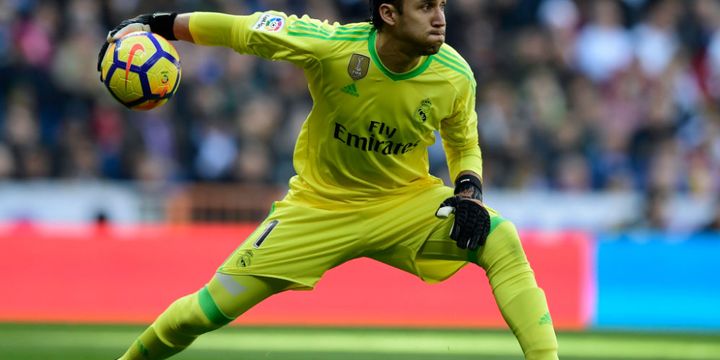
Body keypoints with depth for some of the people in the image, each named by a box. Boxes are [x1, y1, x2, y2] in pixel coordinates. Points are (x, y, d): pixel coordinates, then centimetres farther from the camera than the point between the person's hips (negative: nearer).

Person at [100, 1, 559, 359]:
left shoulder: (455, 76, -16)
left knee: (502, 241, -25)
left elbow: (465, 147, 3)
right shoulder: (330, 46, -25)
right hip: (318, 209, -1)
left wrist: (470, 193, -17)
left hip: (407, 202, 1)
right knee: (209, 310, -4)